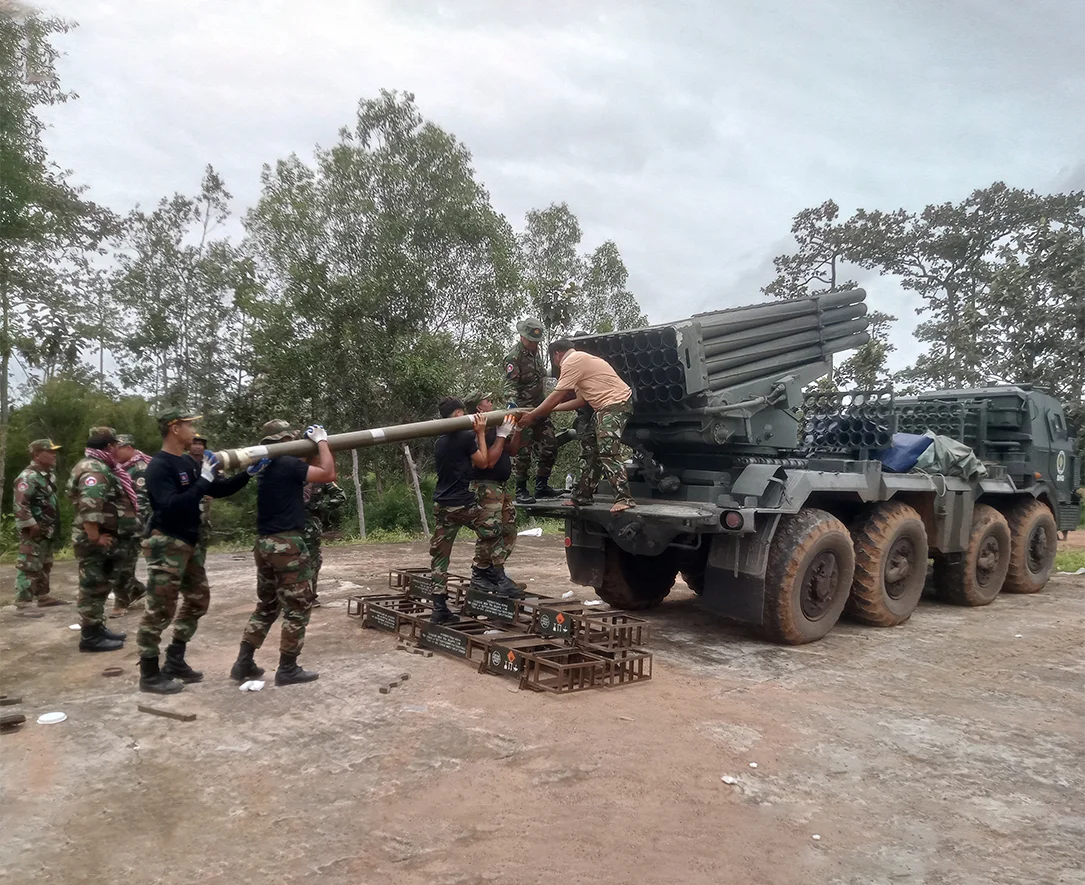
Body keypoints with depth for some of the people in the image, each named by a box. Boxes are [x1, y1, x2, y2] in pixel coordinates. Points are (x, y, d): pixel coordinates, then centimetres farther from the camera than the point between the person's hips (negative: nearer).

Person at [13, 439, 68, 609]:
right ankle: (23, 603, -5)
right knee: (29, 567, -8)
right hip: (33, 531, -10)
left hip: (47, 530, 10)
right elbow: (20, 504, -24)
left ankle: (43, 596, 29)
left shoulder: (49, 474, 12)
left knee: (45, 565, 18)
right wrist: (31, 525, -24)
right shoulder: (28, 476, -18)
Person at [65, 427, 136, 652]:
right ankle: (90, 637, 2)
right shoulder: (93, 469, -19)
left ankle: (98, 629, 27)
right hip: (95, 541, -11)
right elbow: (89, 507, -31)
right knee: (94, 588, -4)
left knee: (101, 586, 17)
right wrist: (95, 537, -26)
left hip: (104, 537, 11)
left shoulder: (99, 466, 16)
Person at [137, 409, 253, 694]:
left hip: (187, 543, 9)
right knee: (160, 610, -4)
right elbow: (171, 505, -28)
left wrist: (247, 473, 6)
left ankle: (175, 662, 25)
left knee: (198, 599, 15)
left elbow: (218, 490, 17)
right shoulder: (159, 466, -16)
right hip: (166, 544, -9)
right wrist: (204, 480, -27)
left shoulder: (189, 462, 10)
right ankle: (149, 675, 5)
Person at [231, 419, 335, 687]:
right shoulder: (289, 464, -13)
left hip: (264, 544, 9)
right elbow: (328, 474, -16)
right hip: (287, 544, -9)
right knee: (297, 608, 1)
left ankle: (243, 663, 19)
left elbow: (304, 471, 24)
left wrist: (315, 446, 17)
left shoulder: (266, 467, 14)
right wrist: (321, 441, -6)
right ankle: (287, 669, 5)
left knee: (266, 606, 19)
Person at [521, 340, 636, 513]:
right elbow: (581, 400, 21)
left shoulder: (571, 361, -9)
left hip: (616, 404, -11)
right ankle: (581, 497, 20)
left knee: (607, 453, -19)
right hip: (606, 407, 11)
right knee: (589, 449, 14)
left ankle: (623, 498, -21)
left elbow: (556, 397, -11)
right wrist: (552, 409, 22)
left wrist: (531, 415, -2)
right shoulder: (580, 360, 24)